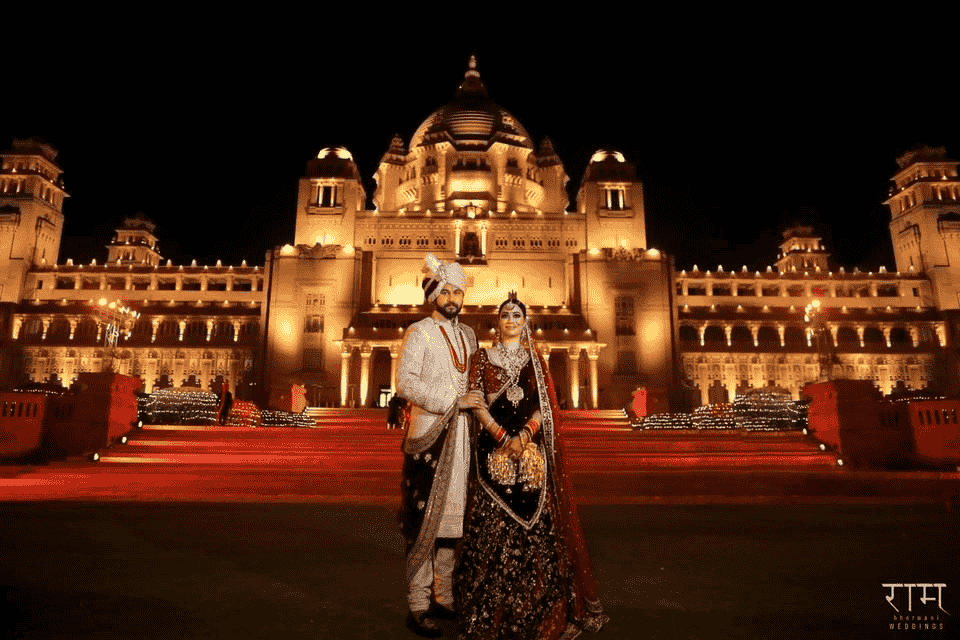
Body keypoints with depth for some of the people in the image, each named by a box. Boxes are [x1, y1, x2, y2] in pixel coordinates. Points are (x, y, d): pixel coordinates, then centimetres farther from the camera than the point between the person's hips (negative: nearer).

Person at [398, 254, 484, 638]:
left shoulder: (468, 335, 17)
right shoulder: (419, 332, -3)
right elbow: (405, 382, -16)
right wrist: (454, 401, -18)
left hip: (461, 437, 6)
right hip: (429, 436, -6)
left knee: (452, 515, 10)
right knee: (425, 519, -3)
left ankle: (442, 598, 23)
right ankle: (418, 607, 8)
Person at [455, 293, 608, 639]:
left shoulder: (535, 359, 11)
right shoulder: (482, 357, 8)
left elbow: (545, 404, 4)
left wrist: (524, 435, -12)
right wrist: (501, 435, -13)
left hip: (531, 448, 1)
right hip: (493, 449, -1)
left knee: (535, 518, -1)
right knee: (493, 521, -2)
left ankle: (536, 605, 13)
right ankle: (492, 608, 12)